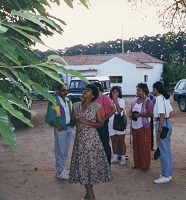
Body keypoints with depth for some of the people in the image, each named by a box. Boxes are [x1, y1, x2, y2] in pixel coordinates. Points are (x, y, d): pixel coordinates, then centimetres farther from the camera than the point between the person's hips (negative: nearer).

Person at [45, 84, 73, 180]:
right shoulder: (54, 102, -13)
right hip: (60, 129, -7)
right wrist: (58, 126, -23)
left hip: (69, 128, 7)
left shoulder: (68, 101, 8)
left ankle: (62, 168, 32)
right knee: (60, 151, 2)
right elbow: (49, 118, -14)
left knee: (65, 151, 17)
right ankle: (59, 172, 14)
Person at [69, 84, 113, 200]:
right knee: (81, 164, 2)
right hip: (79, 139, 4)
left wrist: (86, 122, -16)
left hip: (92, 139, -3)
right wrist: (77, 121, -9)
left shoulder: (96, 107, -4)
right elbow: (72, 121, 14)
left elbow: (101, 124, -5)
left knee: (92, 163, -1)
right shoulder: (76, 105, 7)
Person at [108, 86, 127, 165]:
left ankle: (123, 158, 9)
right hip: (111, 122, 4)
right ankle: (115, 157, 24)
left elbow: (119, 110, -16)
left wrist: (115, 100, -13)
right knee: (113, 141, 12)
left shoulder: (121, 100, -2)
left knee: (121, 141, 2)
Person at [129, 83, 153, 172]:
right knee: (135, 146, 11)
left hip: (143, 127, -6)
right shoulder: (134, 101, 10)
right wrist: (131, 115, -4)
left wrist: (140, 115, -23)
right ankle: (137, 163, 23)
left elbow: (151, 113, -15)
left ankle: (145, 165, 10)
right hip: (134, 127, 6)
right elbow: (131, 112, 18)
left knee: (144, 146, 0)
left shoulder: (147, 101, -8)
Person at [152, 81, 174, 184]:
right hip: (168, 124, 10)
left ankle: (165, 176, 7)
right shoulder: (165, 98, 12)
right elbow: (171, 114, 16)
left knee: (163, 152, -2)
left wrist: (159, 131, -20)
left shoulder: (159, 98, -16)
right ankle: (169, 173, 25)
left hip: (162, 125, -10)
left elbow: (162, 115, -21)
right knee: (167, 150, 15)